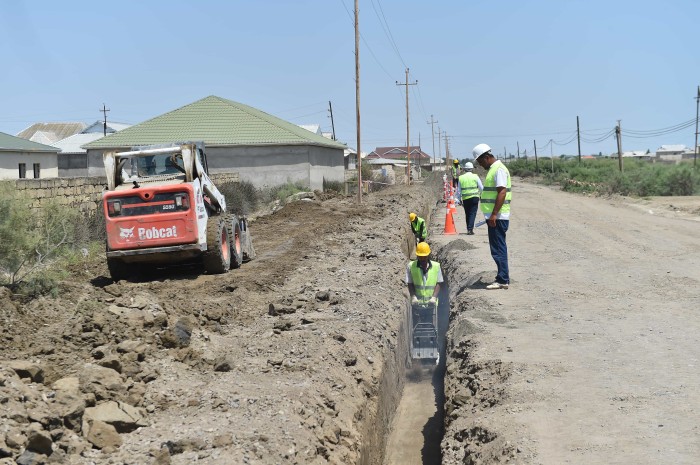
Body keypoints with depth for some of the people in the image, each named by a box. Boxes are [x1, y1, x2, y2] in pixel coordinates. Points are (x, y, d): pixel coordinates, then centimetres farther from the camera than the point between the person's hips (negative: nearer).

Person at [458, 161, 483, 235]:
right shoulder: (475, 177, -2)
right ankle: (470, 229, -14)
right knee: (472, 213, -2)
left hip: (465, 198, 2)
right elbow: (481, 188, 4)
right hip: (474, 197, -2)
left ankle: (468, 229, 17)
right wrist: (481, 193, 24)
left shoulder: (461, 178, 4)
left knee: (467, 214, 13)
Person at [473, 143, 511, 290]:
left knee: (498, 249, -8)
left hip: (498, 217, -10)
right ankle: (503, 278, 20)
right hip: (495, 217, 10)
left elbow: (502, 192, -22)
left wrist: (494, 214, -25)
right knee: (498, 248, 14)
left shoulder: (499, 169, -14)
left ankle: (502, 280, -6)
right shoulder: (493, 169, 17)